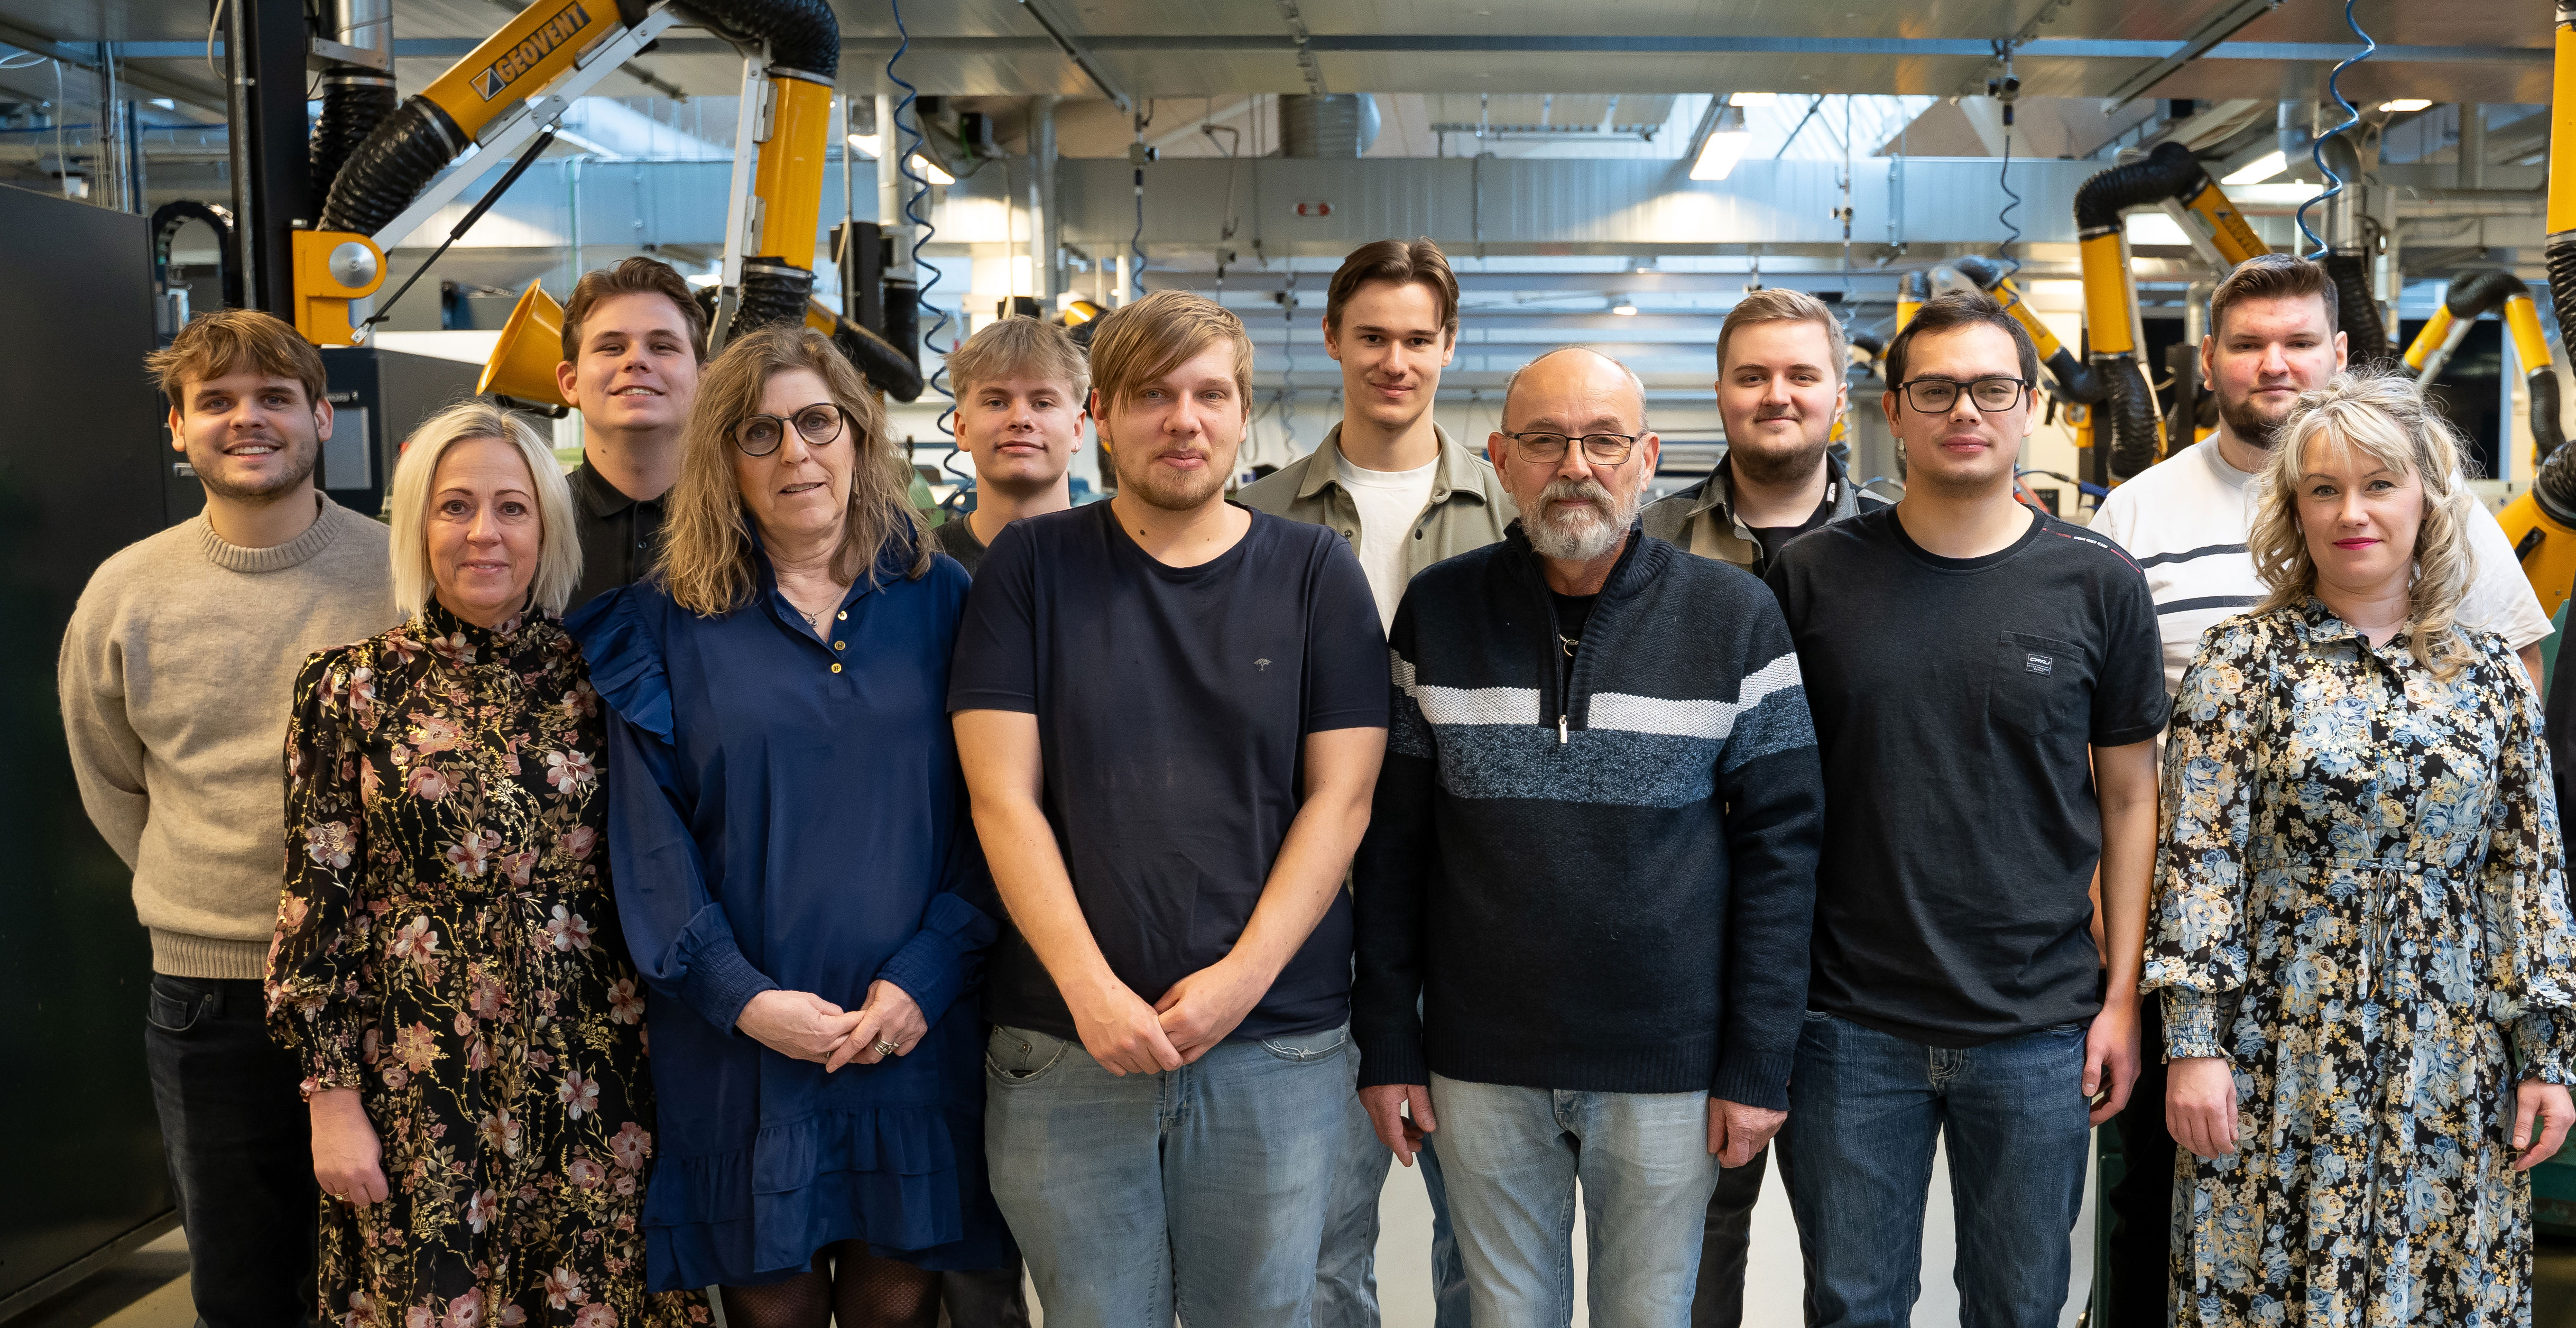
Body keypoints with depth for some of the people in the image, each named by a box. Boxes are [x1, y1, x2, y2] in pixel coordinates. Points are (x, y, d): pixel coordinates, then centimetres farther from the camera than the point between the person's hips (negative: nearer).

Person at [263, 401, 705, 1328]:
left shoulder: (597, 680, 2)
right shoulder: (355, 686, -1)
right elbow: (319, 899, -1)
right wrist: (332, 1095, -4)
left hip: (592, 1079, 1)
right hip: (420, 1082, -1)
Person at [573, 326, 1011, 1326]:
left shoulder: (939, 600, 4)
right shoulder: (668, 622, 2)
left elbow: (987, 810, 1)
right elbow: (649, 839, -2)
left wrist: (926, 977, -11)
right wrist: (741, 997, -12)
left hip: (917, 1028, 1)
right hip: (738, 1043, 0)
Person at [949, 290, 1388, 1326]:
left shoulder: (1316, 571, 4)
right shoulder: (1032, 565, 3)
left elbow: (1340, 796, 0)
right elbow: (1004, 797, -2)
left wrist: (1244, 975, -11)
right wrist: (1090, 987, -12)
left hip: (1278, 1044, 1)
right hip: (1065, 1045, 0)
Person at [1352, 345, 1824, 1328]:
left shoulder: (1733, 617, -4)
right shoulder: (1438, 611, 0)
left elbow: (1779, 842, -3)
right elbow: (1394, 838, 3)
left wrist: (1758, 1062, -6)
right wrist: (1386, 1043, 1)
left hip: (1668, 1068, -1)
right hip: (1481, 1065, 1)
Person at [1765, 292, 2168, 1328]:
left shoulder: (2098, 584, 0)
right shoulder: (1812, 575, -1)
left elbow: (2129, 797, 6)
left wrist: (2125, 992, 1)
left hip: (2040, 1031, 1)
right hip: (1849, 1027, 0)